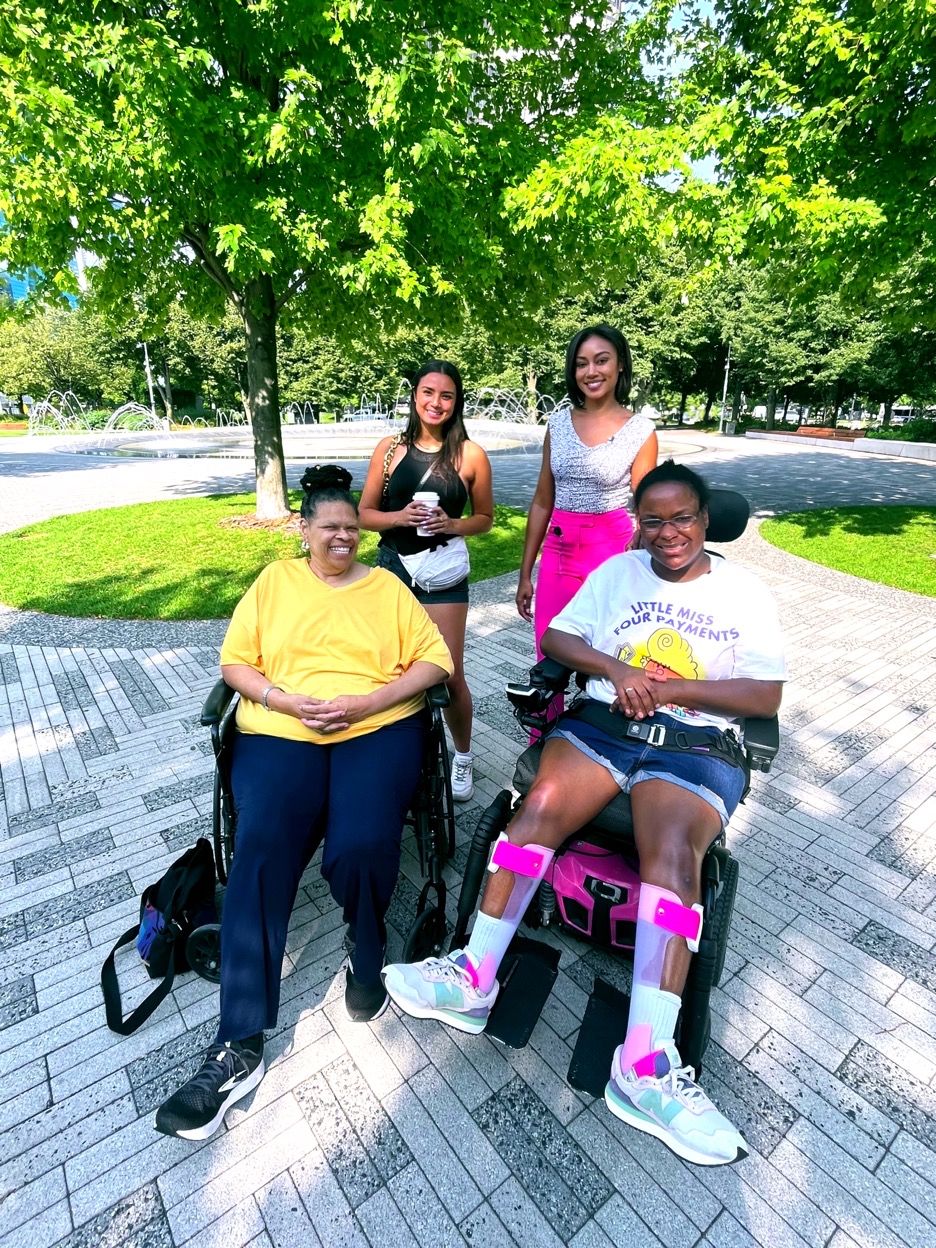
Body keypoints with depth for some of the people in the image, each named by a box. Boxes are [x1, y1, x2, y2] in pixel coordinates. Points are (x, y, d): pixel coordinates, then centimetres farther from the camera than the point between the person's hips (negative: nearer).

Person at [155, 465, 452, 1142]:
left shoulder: (386, 587, 15)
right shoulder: (274, 582, 18)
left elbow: (434, 660, 5)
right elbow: (235, 661, 10)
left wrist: (366, 701, -11)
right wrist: (286, 700, -10)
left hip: (378, 728, -1)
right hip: (281, 730, 2)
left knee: (360, 848, -27)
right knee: (262, 852, -25)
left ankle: (369, 953, 6)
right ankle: (240, 1045, -13)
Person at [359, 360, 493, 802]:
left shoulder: (470, 454, -3)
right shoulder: (389, 448, 2)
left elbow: (484, 518, 6)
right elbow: (365, 513, 5)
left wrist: (452, 524, -13)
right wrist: (400, 517, -14)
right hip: (391, 566, 2)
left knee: (450, 675, -1)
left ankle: (462, 756, 24)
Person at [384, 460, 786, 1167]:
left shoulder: (746, 593, 11)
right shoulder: (617, 572, 16)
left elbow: (766, 696, 2)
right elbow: (555, 638, 9)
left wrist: (672, 687, -11)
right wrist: (616, 669, -9)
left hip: (696, 743, -1)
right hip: (602, 722, 2)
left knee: (673, 850, -29)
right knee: (541, 805, -25)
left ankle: (645, 1067, -24)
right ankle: (474, 981, -15)